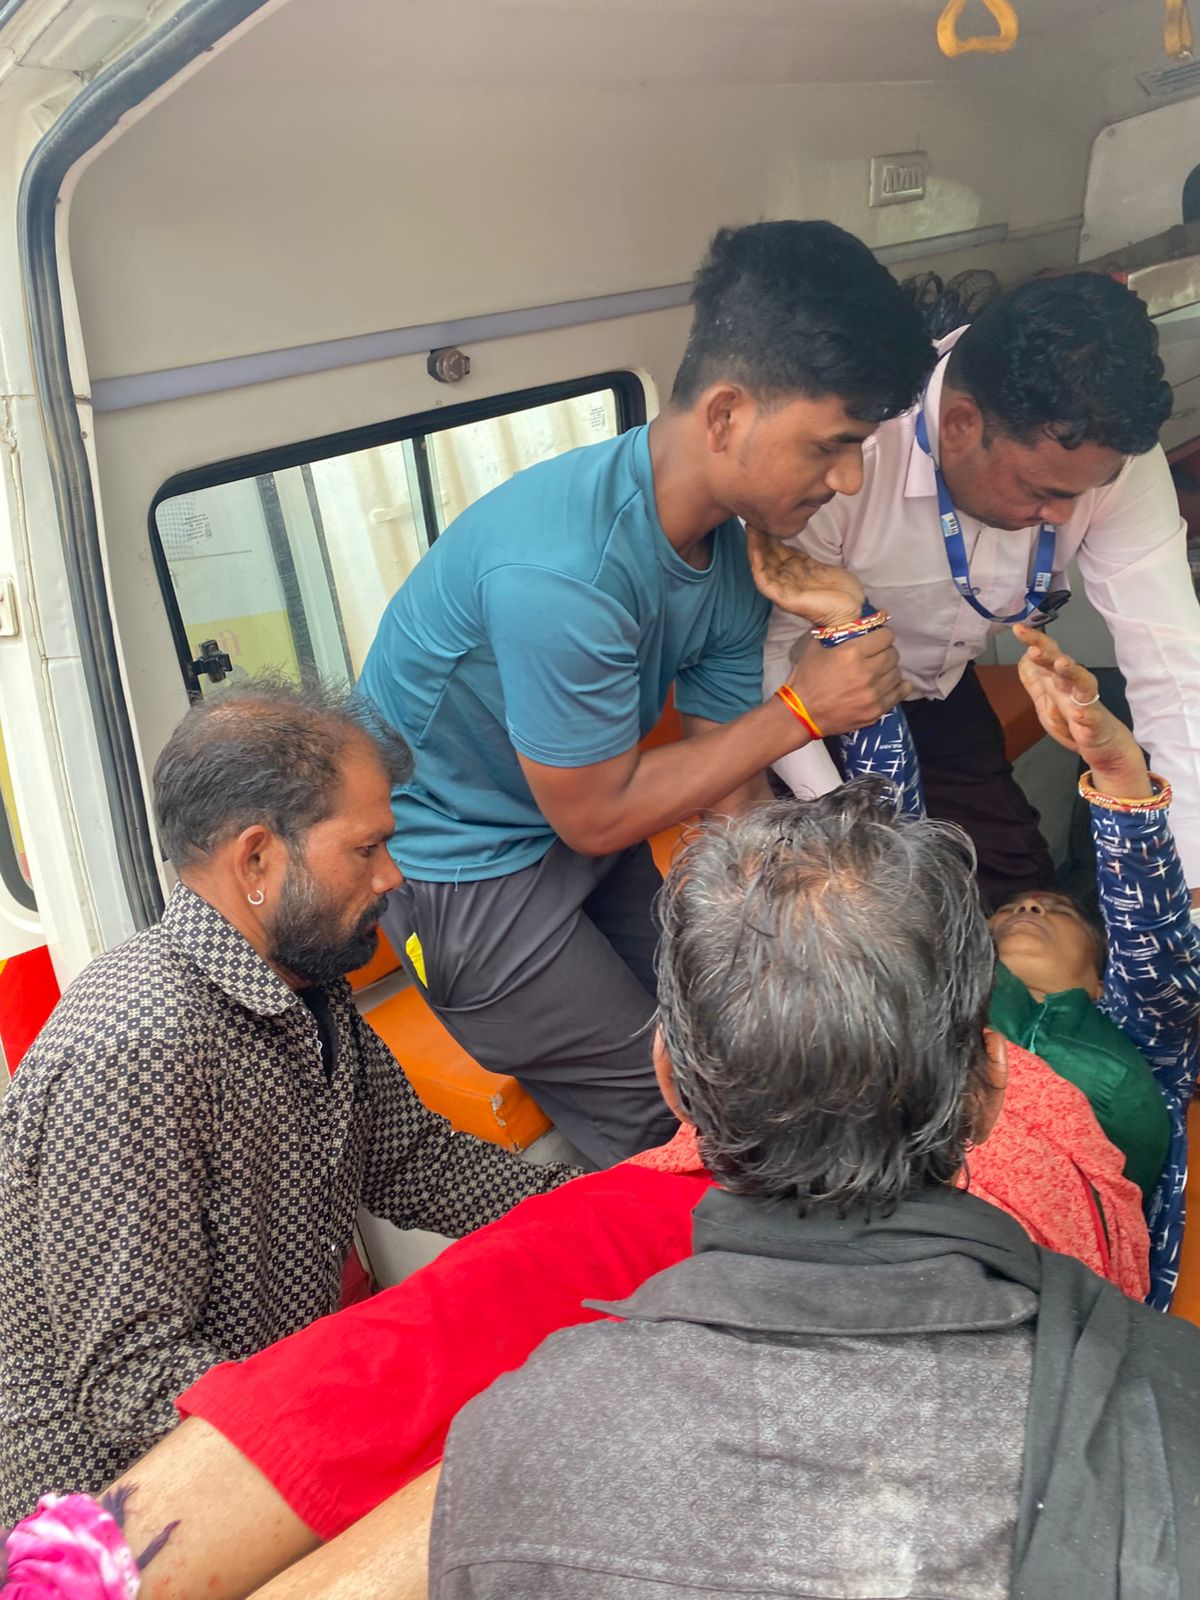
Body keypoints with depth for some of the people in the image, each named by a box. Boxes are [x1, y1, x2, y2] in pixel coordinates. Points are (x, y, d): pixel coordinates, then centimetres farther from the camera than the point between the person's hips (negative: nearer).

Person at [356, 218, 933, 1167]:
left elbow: (728, 789, -3)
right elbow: (595, 816, -24)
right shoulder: (559, 571, -37)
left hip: (581, 817, 8)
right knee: (654, 1116, -1)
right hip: (461, 858, -7)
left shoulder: (738, 550, -9)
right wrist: (802, 711, -22)